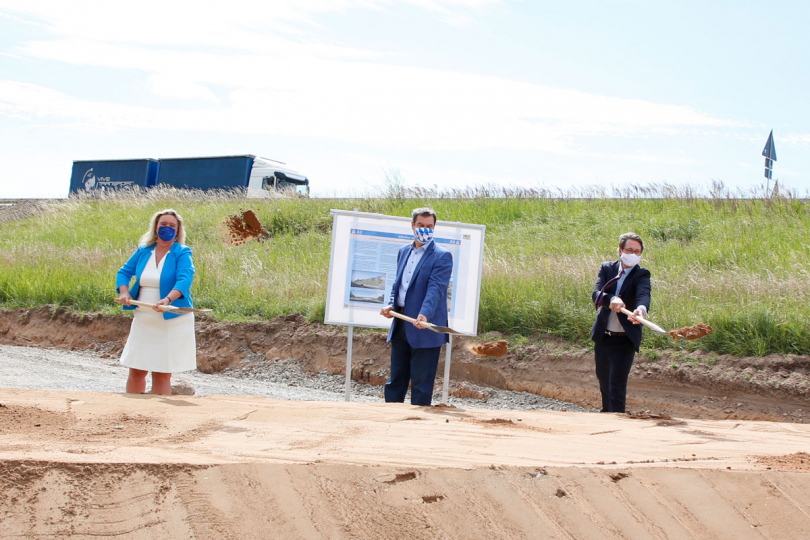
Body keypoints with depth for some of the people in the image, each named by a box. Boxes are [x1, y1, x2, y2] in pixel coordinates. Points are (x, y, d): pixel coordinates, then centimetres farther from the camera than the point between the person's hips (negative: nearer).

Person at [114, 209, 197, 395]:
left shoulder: (182, 254, -8)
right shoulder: (143, 251, 7)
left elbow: (184, 280, -24)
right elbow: (124, 272, 17)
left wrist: (168, 299, -42)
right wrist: (124, 292, -4)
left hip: (172, 322, -5)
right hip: (143, 321, 5)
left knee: (162, 374, -2)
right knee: (136, 371, 8)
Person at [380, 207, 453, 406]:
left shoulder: (442, 256, -8)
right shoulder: (403, 251, 15)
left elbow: (436, 288, -20)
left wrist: (424, 314, -35)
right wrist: (391, 304, 3)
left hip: (425, 328, -7)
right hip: (400, 325, 7)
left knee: (421, 382, -2)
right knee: (395, 380, 13)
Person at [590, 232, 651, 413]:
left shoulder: (641, 275, -8)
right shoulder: (607, 268, 1)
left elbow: (643, 294, -29)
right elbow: (596, 294, -15)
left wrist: (641, 309, -53)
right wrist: (612, 300, -38)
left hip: (625, 340, -4)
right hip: (602, 337, 4)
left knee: (617, 385, -10)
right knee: (603, 379, 22)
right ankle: (606, 413, 45)